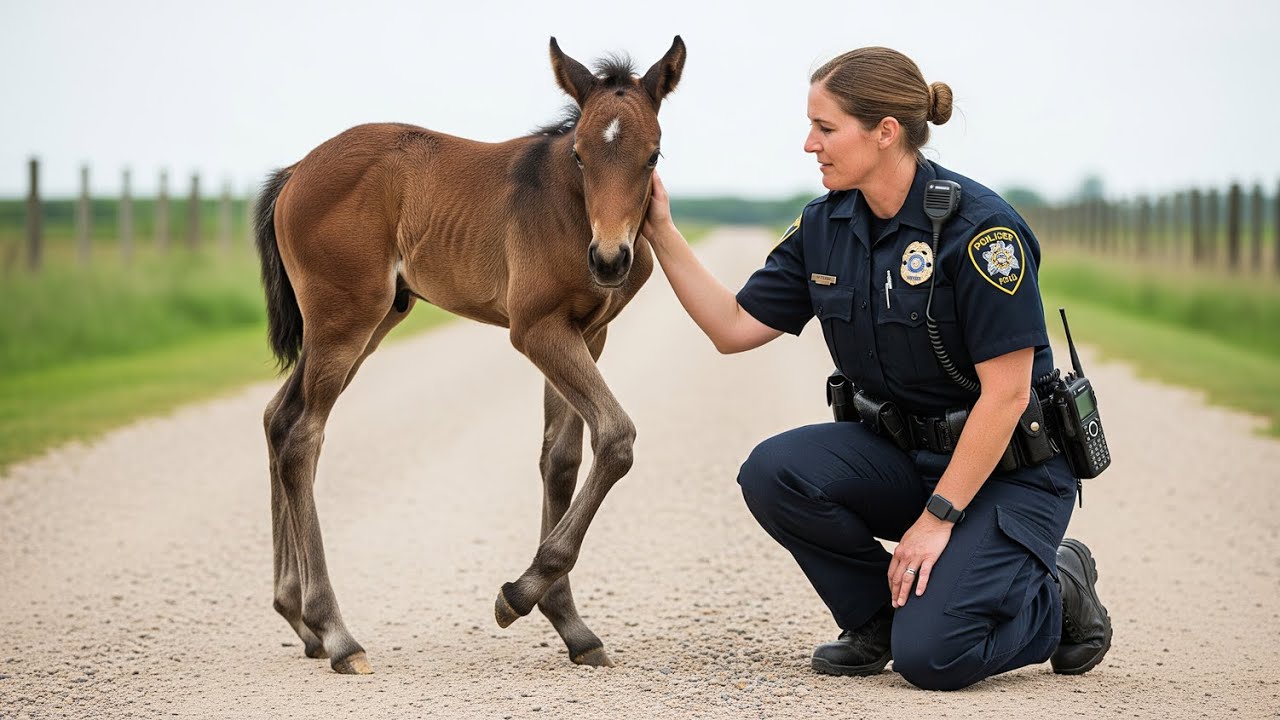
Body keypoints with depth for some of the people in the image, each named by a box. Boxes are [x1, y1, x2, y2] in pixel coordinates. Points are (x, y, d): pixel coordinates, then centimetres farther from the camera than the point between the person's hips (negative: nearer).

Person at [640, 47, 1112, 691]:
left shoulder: (980, 227, -21)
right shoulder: (825, 227, 0)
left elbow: (1006, 394, -22)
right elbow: (734, 327, 4)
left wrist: (937, 518, -22)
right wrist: (661, 232, -4)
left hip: (1009, 468, -6)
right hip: (898, 452, 6)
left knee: (930, 655, -24)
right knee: (773, 472, -23)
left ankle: (1059, 598, 9)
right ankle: (877, 616, 2)